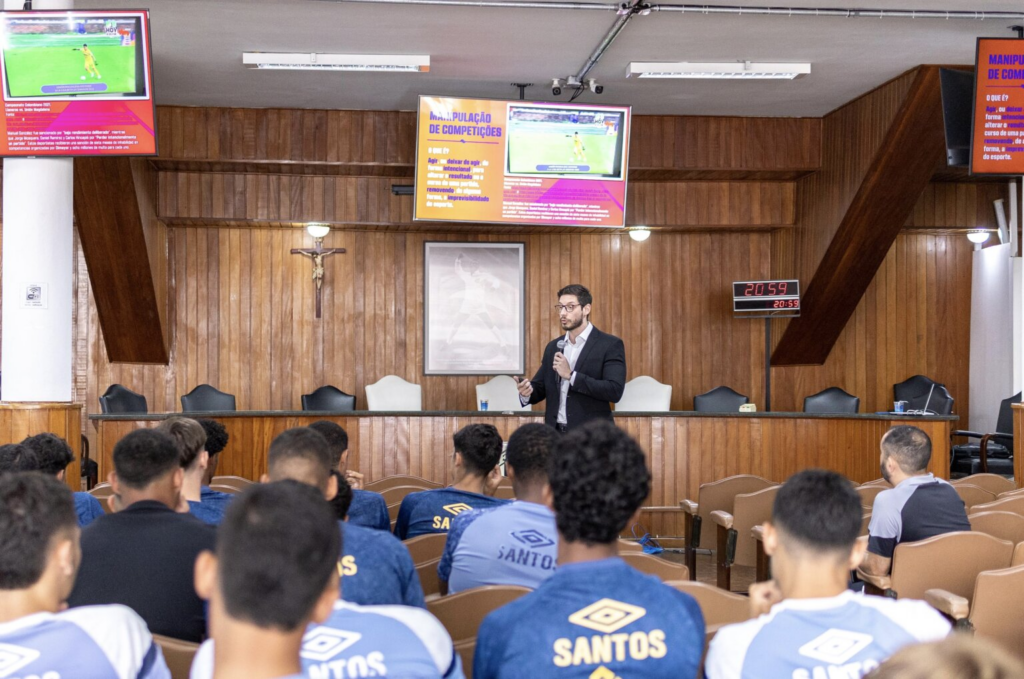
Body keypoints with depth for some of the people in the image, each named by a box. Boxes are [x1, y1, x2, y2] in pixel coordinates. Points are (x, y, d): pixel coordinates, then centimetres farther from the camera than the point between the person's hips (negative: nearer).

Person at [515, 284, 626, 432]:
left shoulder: (610, 345, -5)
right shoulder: (553, 346, 13)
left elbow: (615, 391, -16)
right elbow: (540, 387, 15)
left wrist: (570, 375, -18)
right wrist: (527, 392, -9)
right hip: (555, 433, 5)